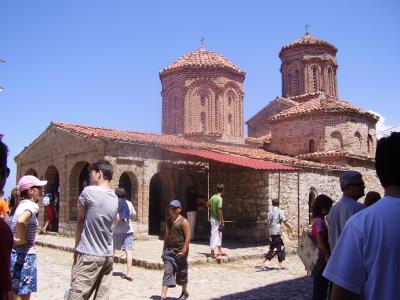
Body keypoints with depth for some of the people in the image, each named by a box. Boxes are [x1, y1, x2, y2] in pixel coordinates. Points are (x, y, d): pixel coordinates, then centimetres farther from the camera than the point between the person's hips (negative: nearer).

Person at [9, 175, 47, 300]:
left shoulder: (21, 205, 11)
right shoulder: (31, 205, -16)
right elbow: (21, 221, -35)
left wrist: (15, 240, 8)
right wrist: (22, 240, -22)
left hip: (13, 254, 9)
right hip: (25, 256, -9)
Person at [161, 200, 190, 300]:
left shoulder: (183, 222, -10)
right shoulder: (168, 221, 9)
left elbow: (188, 237, -14)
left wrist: (183, 251, -19)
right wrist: (164, 250, 15)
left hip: (180, 251, -5)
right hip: (169, 250, 5)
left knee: (181, 273, 10)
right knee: (167, 272, -4)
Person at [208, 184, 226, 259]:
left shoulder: (213, 197, 5)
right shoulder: (219, 199, -20)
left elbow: (208, 204, 19)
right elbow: (219, 210, -22)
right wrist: (222, 222, -17)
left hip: (212, 218, 9)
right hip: (216, 219, -9)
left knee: (219, 234, 19)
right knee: (214, 235, -2)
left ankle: (220, 250, 30)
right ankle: (213, 253, 4)